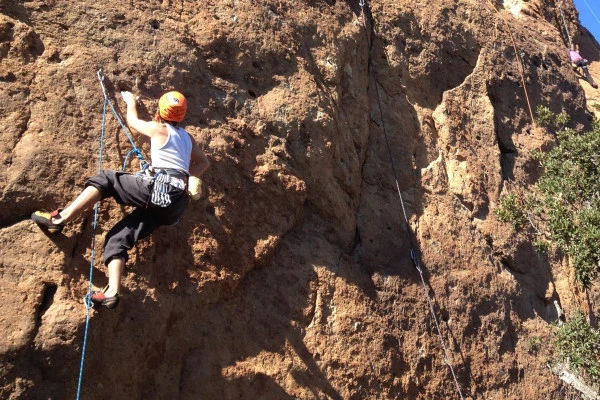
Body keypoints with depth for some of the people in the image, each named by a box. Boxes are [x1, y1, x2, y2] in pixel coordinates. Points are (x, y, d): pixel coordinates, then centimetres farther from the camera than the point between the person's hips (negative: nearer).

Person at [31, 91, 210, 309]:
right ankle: (111, 293, -6)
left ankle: (59, 218, -5)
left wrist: (131, 102, 47)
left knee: (105, 180, 6)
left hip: (157, 188, -7)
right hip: (175, 205, 7)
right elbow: (203, 162, 37)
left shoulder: (158, 129, 9)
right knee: (118, 237, 7)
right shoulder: (187, 137, 26)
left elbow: (132, 121, 29)